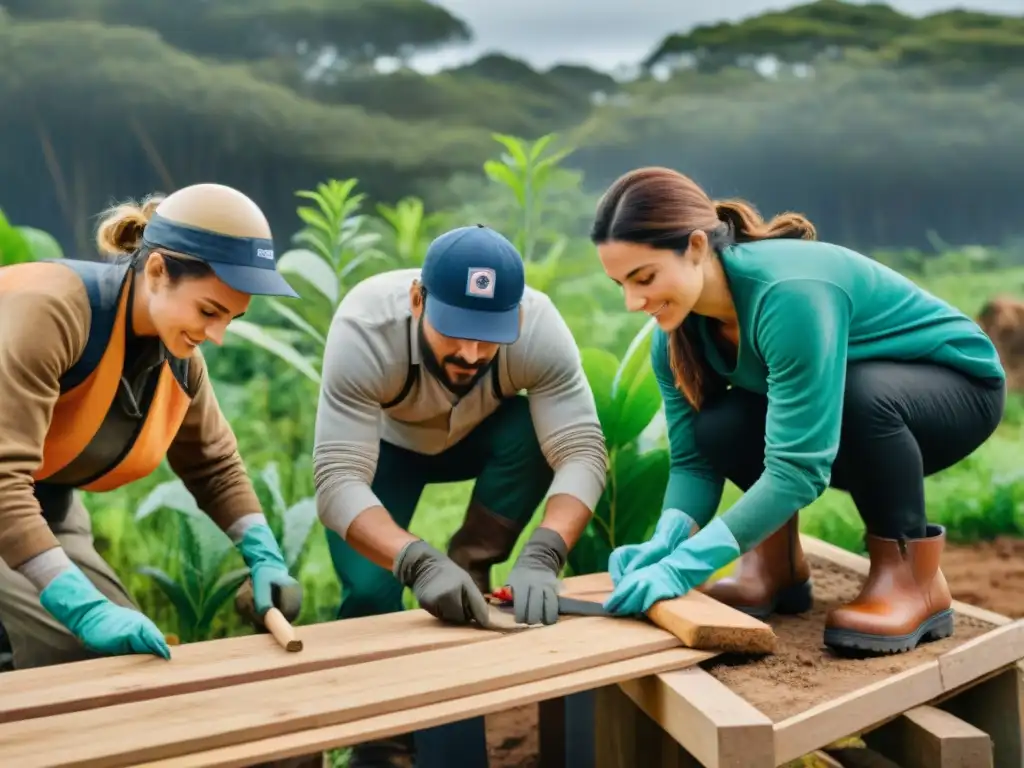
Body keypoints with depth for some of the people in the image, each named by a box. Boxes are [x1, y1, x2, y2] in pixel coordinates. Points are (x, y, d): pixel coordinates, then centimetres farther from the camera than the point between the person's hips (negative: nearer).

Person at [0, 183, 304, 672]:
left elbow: (215, 466, 9)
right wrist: (87, 610, -41)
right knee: (79, 647, -17)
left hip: (43, 508, 7)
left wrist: (264, 556, -6)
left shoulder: (179, 356, -6)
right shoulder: (50, 310, -31)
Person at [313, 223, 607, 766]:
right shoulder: (365, 329, -39)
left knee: (532, 432, -31)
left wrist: (542, 557, -51)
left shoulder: (539, 327, -34)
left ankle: (469, 570, -9)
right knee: (371, 591, -21)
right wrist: (417, 563, -56)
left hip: (477, 438, 2)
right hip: (380, 446, -1)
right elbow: (338, 480, -42)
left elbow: (582, 451, -35)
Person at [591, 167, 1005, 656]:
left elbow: (798, 466, -39)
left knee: (861, 394, -38)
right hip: (852, 429, 6)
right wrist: (667, 538, -32)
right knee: (719, 428, -22)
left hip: (958, 384, -5)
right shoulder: (678, 331, -14)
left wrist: (685, 565, -43)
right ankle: (775, 563, 0)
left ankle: (911, 577, -19)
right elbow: (694, 458, -13)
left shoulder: (789, 293, -36)